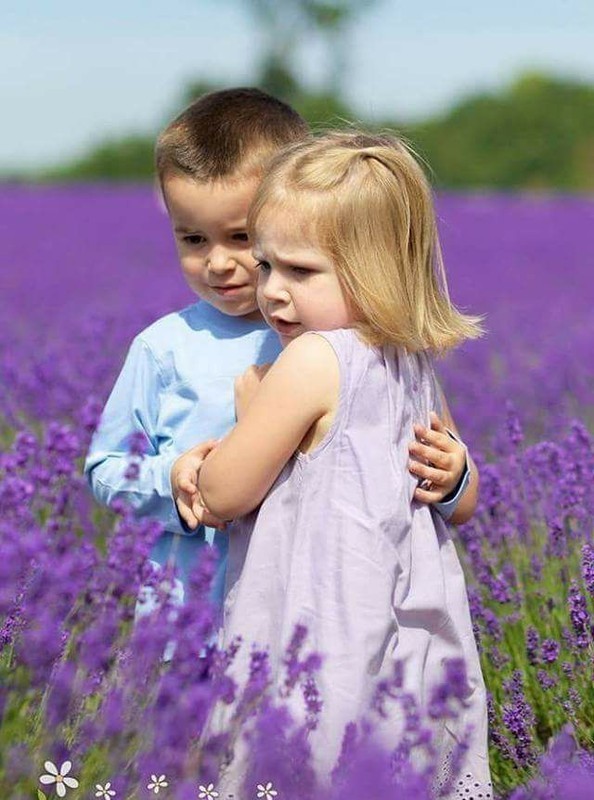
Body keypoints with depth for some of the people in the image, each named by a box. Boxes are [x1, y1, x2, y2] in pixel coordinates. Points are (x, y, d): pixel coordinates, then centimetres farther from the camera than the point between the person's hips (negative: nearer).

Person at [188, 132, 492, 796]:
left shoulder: (313, 359, -16)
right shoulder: (417, 366, 10)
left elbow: (225, 495, -9)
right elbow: (466, 502, 24)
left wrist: (249, 410, 5)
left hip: (321, 641, -8)